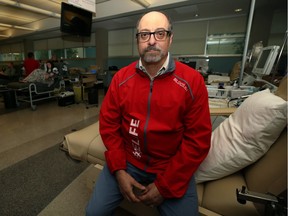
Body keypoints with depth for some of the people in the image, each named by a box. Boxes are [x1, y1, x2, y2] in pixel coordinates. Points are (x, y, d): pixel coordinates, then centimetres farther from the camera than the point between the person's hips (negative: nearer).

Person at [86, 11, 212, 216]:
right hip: (127, 162, 2)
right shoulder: (121, 78, -3)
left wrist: (165, 185, -11)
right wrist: (119, 170, -7)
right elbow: (108, 124, 0)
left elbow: (198, 140, -10)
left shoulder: (192, 80, -11)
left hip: (172, 170, -1)